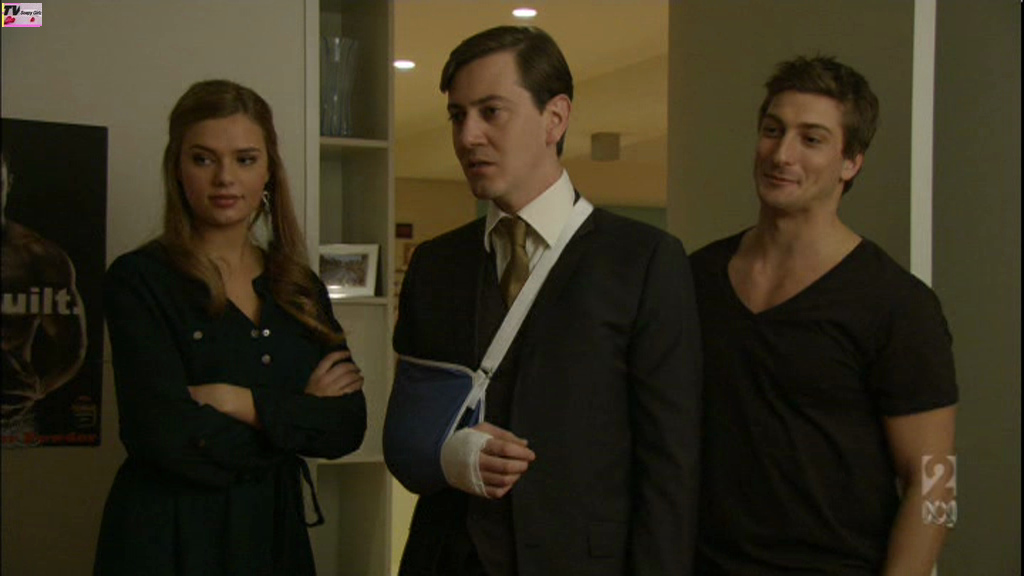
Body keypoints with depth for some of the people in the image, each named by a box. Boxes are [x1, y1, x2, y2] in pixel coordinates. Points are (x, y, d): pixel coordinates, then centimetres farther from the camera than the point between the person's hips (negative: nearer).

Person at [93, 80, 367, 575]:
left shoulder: (301, 289, 7)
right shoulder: (138, 279, -7)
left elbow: (348, 426, -4)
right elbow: (167, 437, -18)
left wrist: (238, 401, -16)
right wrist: (298, 416, -8)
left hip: (275, 533, 4)